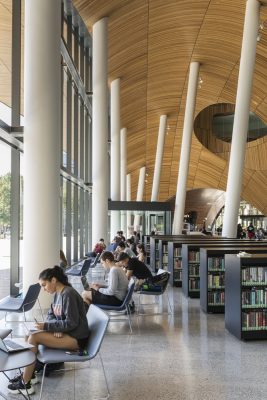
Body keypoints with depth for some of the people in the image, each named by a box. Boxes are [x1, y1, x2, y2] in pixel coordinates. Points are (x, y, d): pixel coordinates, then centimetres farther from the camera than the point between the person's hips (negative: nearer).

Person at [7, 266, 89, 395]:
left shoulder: (68, 294, -21)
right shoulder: (58, 293, 7)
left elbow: (71, 323, -23)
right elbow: (51, 315, 13)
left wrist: (46, 326, -19)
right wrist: (56, 327, -8)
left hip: (77, 339, -9)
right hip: (65, 332, 9)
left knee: (33, 338, -17)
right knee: (32, 336, 3)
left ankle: (25, 384, -9)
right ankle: (28, 374, 10)